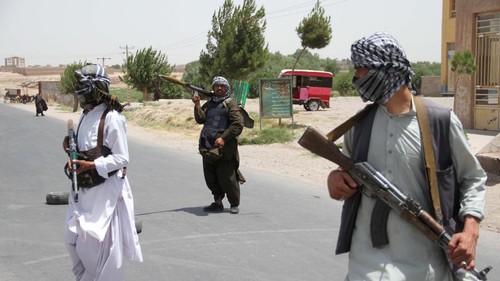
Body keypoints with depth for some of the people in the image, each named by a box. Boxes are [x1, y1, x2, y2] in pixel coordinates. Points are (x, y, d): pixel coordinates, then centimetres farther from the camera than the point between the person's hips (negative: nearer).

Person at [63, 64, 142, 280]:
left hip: (105, 189, -8)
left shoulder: (111, 118, -16)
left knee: (102, 243, 0)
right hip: (84, 188, 8)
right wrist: (71, 148, -2)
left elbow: (122, 159, -17)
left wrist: (91, 165, -24)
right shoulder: (85, 116, 9)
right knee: (74, 238, 14)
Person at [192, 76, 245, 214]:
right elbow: (201, 119, 9)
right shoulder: (209, 103, 17)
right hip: (208, 148, 6)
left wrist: (224, 138, -18)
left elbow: (238, 124, -12)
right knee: (211, 178, 11)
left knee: (227, 178, -4)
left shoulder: (231, 104, -3)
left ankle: (234, 204, 10)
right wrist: (197, 105, -3)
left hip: (224, 148, -6)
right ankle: (218, 203, 23)